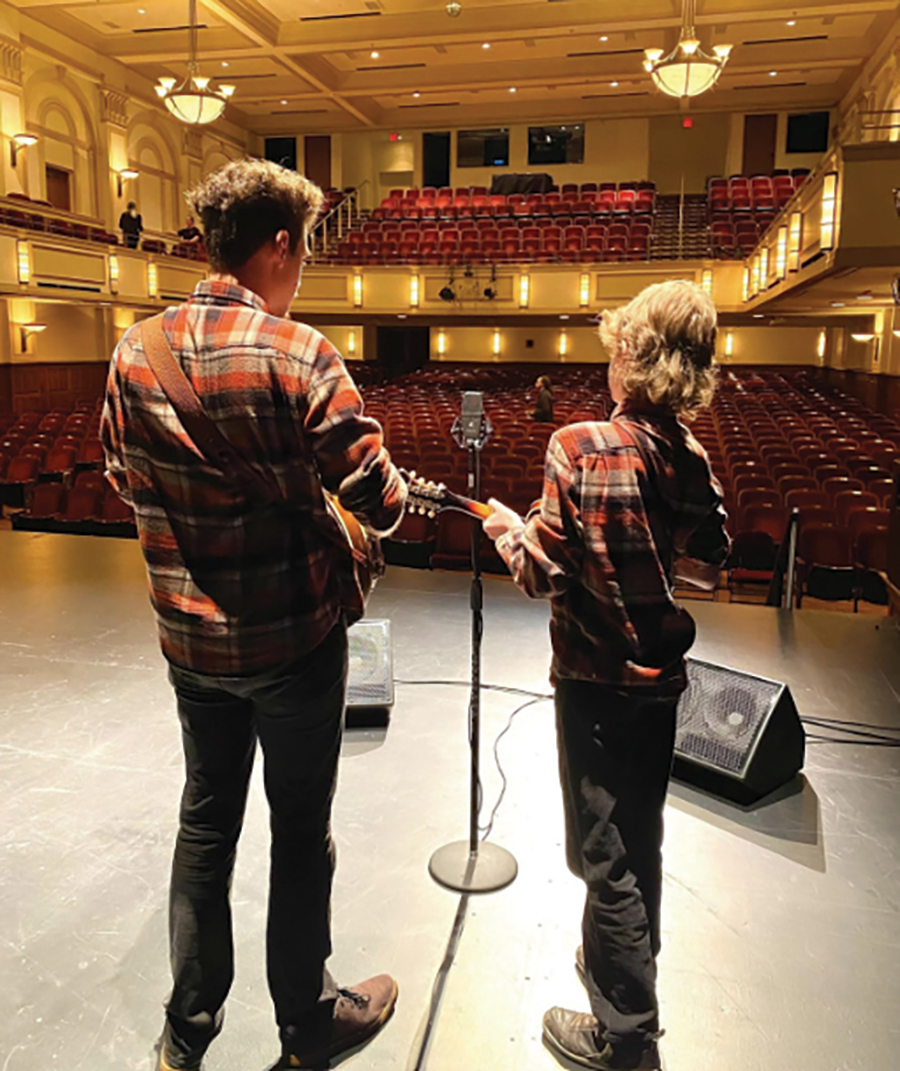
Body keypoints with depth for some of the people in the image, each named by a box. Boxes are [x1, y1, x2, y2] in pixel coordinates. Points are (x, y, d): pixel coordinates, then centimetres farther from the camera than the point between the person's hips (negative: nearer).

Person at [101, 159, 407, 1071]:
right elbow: (376, 499, -18)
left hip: (189, 638, 5)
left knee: (205, 820, 21)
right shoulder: (299, 355, -19)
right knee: (301, 827, 13)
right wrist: (395, 499, 4)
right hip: (293, 637, -5)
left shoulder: (135, 352, -2)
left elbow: (123, 479, 11)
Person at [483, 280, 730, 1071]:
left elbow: (545, 575, -17)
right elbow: (709, 566, 8)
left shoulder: (578, 449, -20)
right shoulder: (694, 460, -3)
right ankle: (631, 963, 46)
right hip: (662, 675, 6)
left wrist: (509, 531, 1)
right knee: (641, 836, 23)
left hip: (596, 680, -6)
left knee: (606, 854, 9)